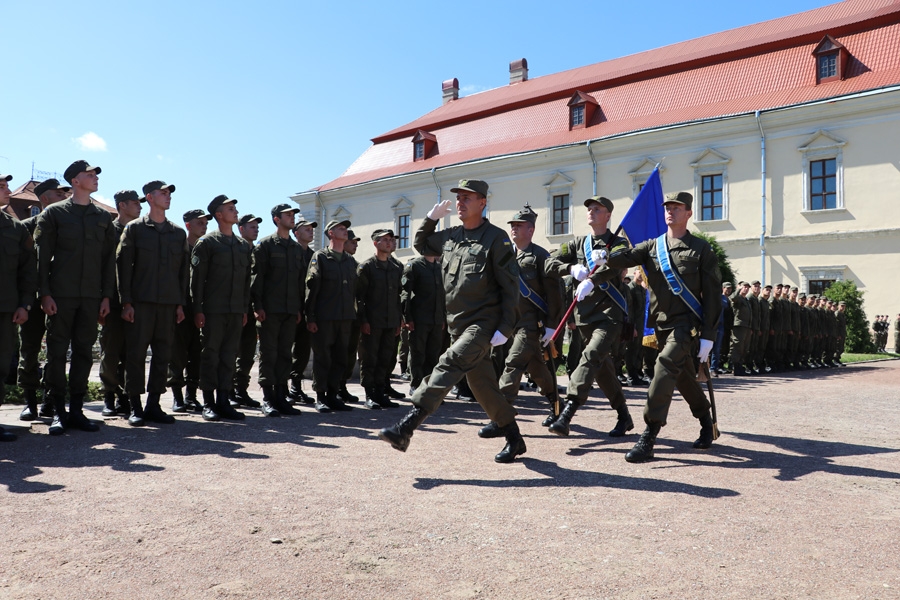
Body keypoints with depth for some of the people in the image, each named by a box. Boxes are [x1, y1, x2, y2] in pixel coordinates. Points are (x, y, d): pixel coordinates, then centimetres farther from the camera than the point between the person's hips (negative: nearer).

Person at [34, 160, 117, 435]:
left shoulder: (103, 217, 14)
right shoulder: (54, 213, 4)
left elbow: (109, 258, 12)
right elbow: (42, 255, 0)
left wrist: (106, 296, 5)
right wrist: (45, 294, -8)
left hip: (91, 297, 3)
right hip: (61, 296, -3)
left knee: (84, 352, 5)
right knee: (57, 352, 0)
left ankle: (76, 410, 12)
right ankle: (59, 412, 7)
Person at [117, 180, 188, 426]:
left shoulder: (179, 233, 15)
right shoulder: (135, 228, 5)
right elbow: (123, 264, 0)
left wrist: (181, 303, 8)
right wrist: (126, 302, -8)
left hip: (169, 304, 4)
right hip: (141, 302, -3)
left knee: (162, 355, 5)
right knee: (136, 354, -2)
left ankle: (153, 405, 13)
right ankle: (135, 407, 6)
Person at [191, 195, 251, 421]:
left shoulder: (244, 245, 15)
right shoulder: (206, 243, -1)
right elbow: (197, 278, -5)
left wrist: (245, 308, 12)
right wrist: (198, 309, -10)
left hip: (236, 311, 5)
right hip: (213, 310, -5)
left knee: (229, 355, 6)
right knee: (210, 354, 0)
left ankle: (223, 401, 12)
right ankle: (209, 403, 7)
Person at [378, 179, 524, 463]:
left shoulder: (496, 238, -7)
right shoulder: (451, 236, 12)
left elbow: (510, 286, -10)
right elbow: (420, 245, 30)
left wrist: (505, 328, -16)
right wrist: (431, 218, 16)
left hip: (484, 323, -7)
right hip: (458, 323, 7)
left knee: (449, 364, -23)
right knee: (481, 383, 11)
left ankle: (406, 427, -26)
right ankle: (514, 440, 25)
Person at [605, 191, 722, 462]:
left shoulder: (701, 249, -2)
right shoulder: (652, 246, 8)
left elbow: (712, 294, -4)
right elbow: (627, 256, -10)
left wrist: (708, 336, -10)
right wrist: (605, 258, -34)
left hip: (685, 323, -5)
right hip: (660, 324, 5)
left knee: (665, 369, -20)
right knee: (684, 377, 18)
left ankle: (649, 438, -18)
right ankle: (706, 422, 40)